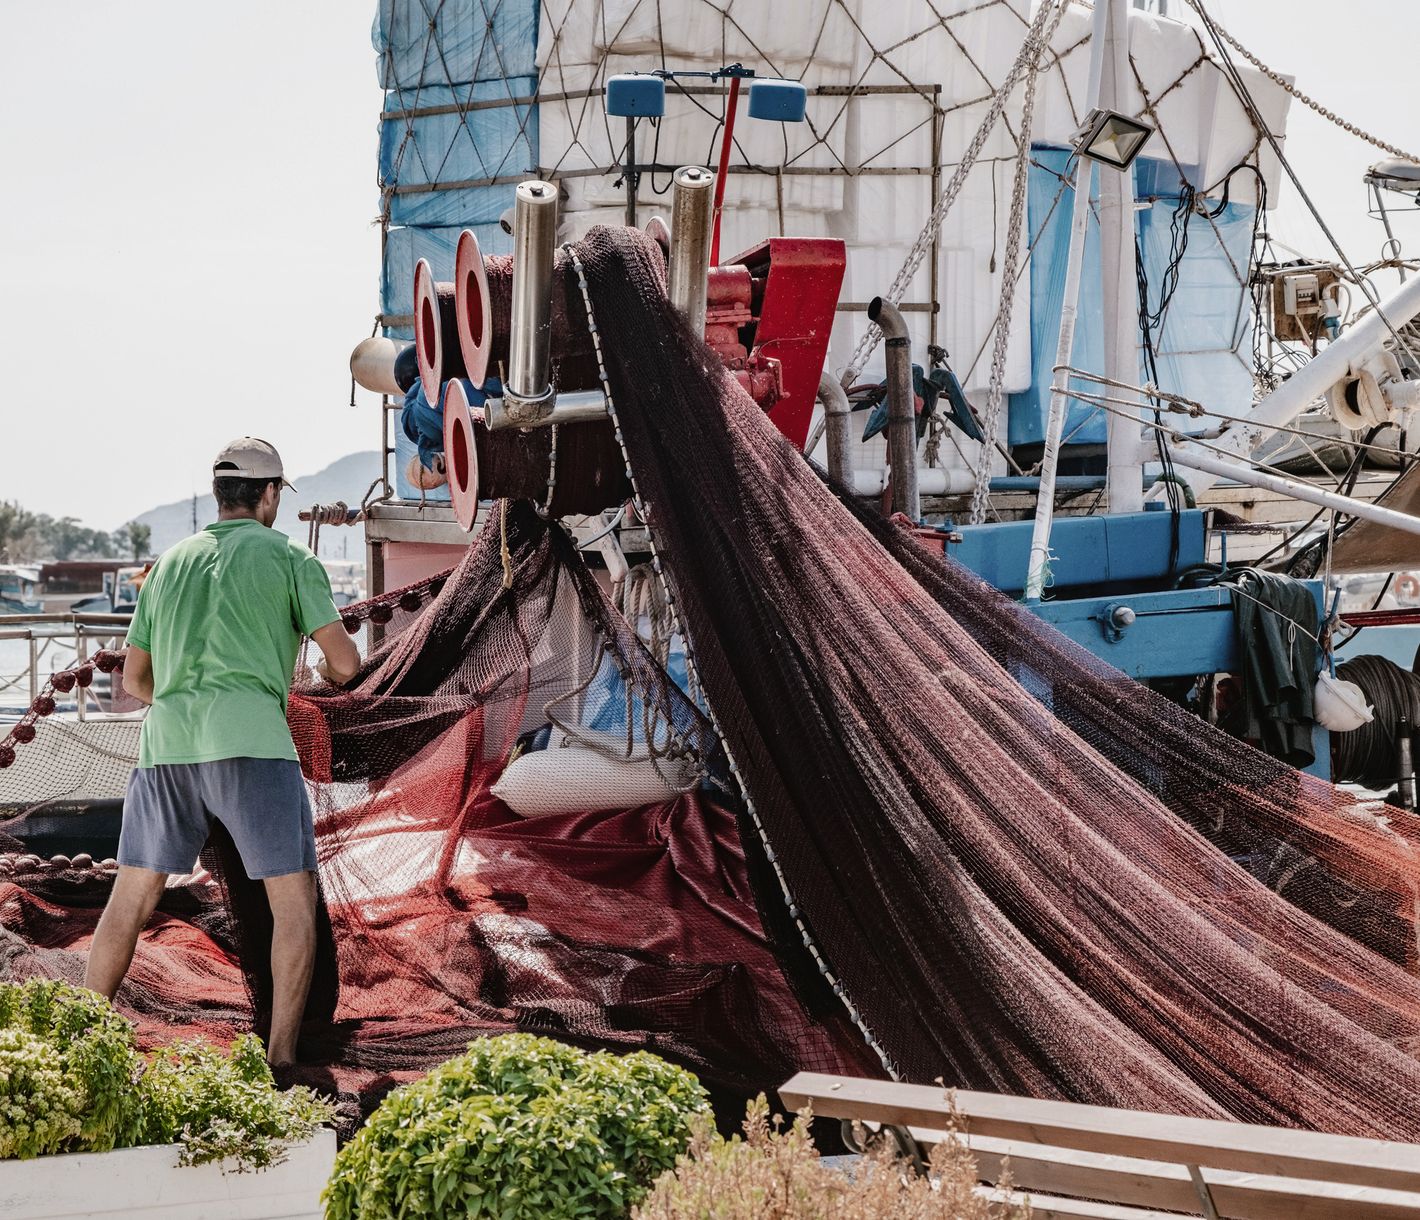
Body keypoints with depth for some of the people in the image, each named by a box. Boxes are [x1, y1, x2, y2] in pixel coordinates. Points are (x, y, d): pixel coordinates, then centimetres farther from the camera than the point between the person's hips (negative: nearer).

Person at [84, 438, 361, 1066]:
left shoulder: (169, 562, 23)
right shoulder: (291, 558, 8)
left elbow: (134, 678, 27)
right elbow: (345, 660, 1)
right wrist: (330, 671, 25)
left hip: (164, 740, 5)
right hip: (249, 742, -5)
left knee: (132, 896, 12)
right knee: (294, 897, 3)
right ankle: (280, 1058, -2)